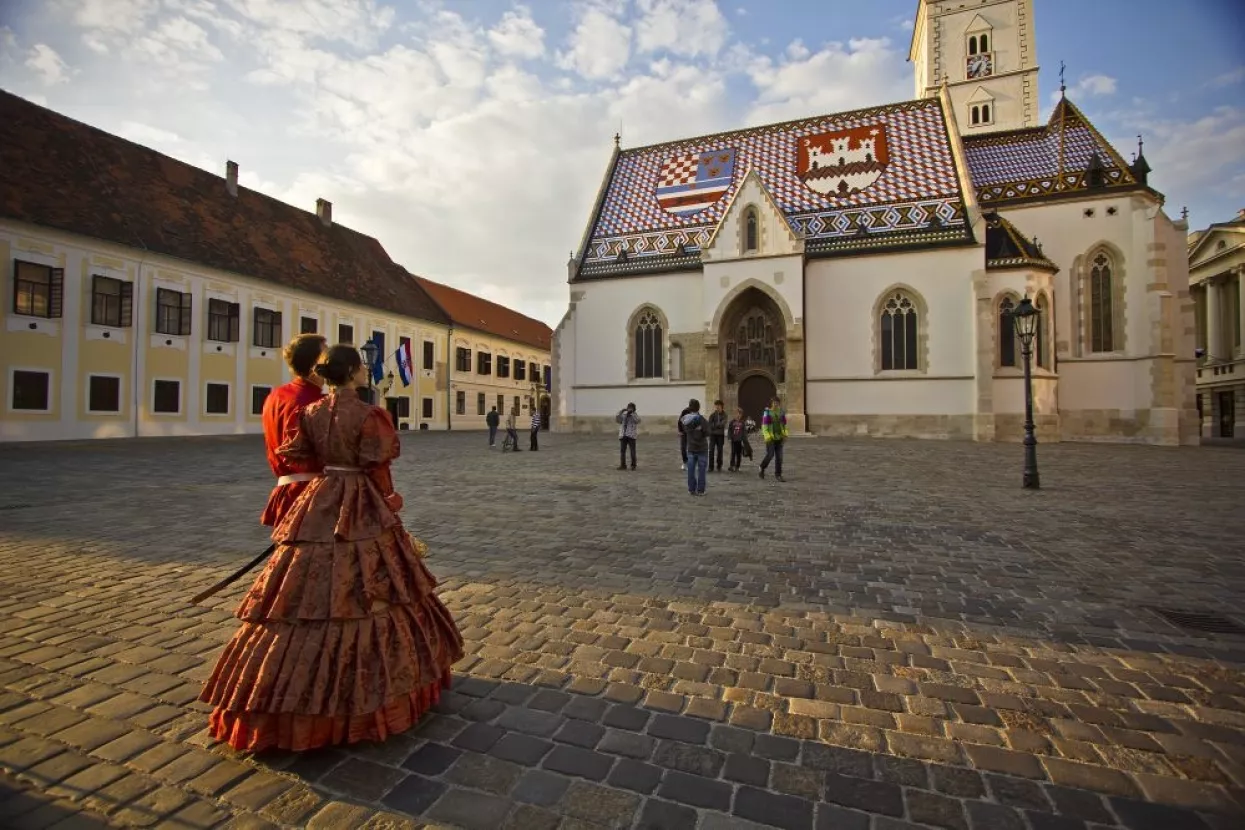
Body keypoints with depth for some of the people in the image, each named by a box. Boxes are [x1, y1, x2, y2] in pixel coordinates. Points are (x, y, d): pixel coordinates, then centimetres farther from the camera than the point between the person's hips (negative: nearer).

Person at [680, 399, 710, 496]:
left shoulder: (685, 419, -3)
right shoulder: (701, 419, -17)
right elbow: (707, 433, -14)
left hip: (691, 448, 4)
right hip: (702, 448, -4)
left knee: (691, 469, 10)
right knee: (701, 469, 4)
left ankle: (691, 489, 15)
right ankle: (700, 490, 7)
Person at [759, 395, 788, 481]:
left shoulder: (781, 413, 7)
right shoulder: (767, 412, -5)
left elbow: (784, 425, 13)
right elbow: (764, 426, -8)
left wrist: (785, 435, 2)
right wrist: (767, 436, -17)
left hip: (779, 438, 4)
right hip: (770, 438, -4)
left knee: (779, 456, 2)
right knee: (770, 455, -8)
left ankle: (778, 474, 10)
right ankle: (762, 468, 18)